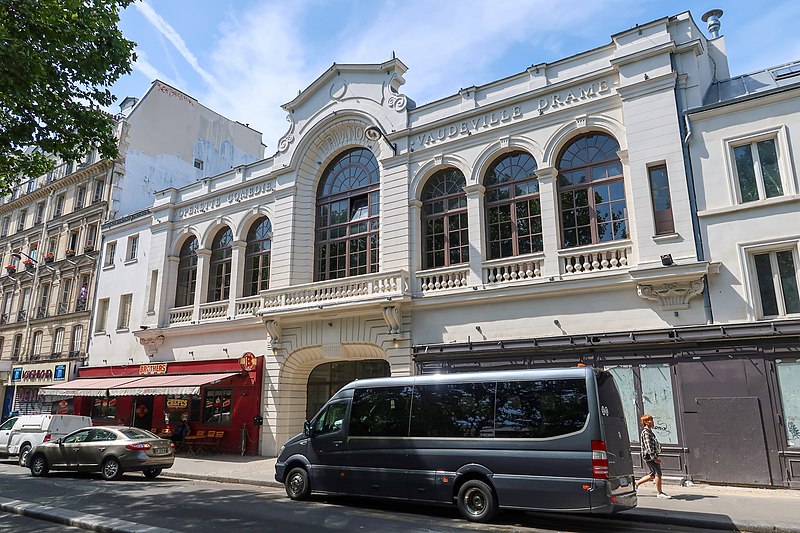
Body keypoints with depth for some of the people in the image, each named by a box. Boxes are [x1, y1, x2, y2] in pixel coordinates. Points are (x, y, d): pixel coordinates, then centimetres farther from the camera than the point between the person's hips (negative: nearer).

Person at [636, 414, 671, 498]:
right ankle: (660, 493, 4)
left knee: (653, 474, 14)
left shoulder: (650, 431, 17)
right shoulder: (646, 432, -16)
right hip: (649, 456, -10)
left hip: (653, 456, 10)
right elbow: (648, 446, -22)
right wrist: (654, 458, -23)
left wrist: (656, 456, 23)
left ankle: (636, 483, 22)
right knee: (658, 473, -6)